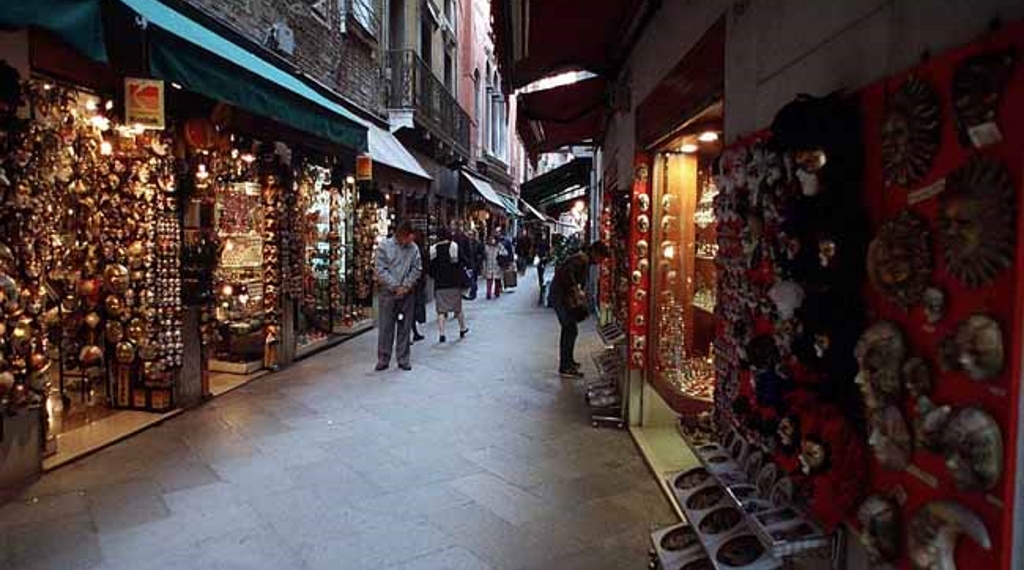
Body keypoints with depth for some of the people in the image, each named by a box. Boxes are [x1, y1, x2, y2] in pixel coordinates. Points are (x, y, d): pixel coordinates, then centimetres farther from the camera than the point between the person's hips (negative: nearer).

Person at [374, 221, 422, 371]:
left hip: (407, 293, 2)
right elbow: (380, 270, -8)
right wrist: (395, 286, -13)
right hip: (388, 292, -2)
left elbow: (417, 269, 2)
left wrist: (406, 286, -10)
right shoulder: (384, 246, -5)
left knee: (405, 327, 8)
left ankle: (403, 360, 17)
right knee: (385, 327, 2)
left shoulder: (414, 248, 2)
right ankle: (383, 360, 12)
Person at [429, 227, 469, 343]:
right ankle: (462, 329, 27)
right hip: (454, 283, -1)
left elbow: (430, 269, 3)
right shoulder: (454, 246, -5)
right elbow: (460, 265, -6)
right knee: (458, 307, 14)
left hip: (439, 284, 1)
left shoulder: (433, 249, 0)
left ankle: (441, 333, -4)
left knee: (441, 309, 3)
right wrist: (463, 280, 2)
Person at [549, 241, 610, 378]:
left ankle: (567, 361, 36)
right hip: (560, 295, -11)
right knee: (571, 330, -10)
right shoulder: (582, 259, -19)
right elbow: (565, 272, -34)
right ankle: (565, 368, -6)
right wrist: (575, 288, -25)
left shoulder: (585, 260, 12)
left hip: (562, 295, 11)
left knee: (568, 329, 22)